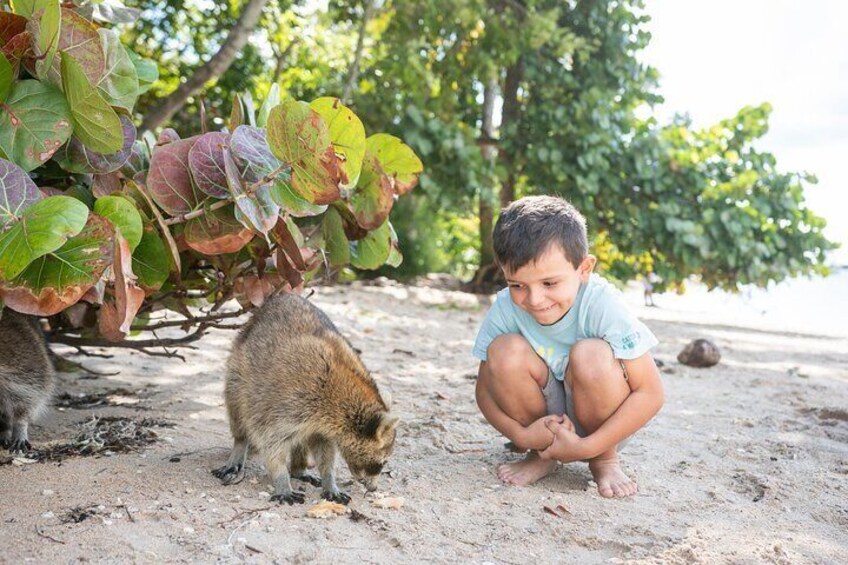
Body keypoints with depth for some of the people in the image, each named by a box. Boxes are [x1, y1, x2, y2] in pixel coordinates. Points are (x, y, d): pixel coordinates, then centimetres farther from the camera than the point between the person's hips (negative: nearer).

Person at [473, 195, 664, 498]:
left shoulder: (601, 305, -26)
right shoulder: (505, 308, -18)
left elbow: (650, 393, -24)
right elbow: (485, 389, -7)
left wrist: (587, 448, -28)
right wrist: (521, 435, -25)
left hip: (601, 422, -2)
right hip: (544, 418, 3)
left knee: (591, 355, -32)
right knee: (504, 351, -24)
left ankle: (605, 460, -6)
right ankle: (541, 456, -4)